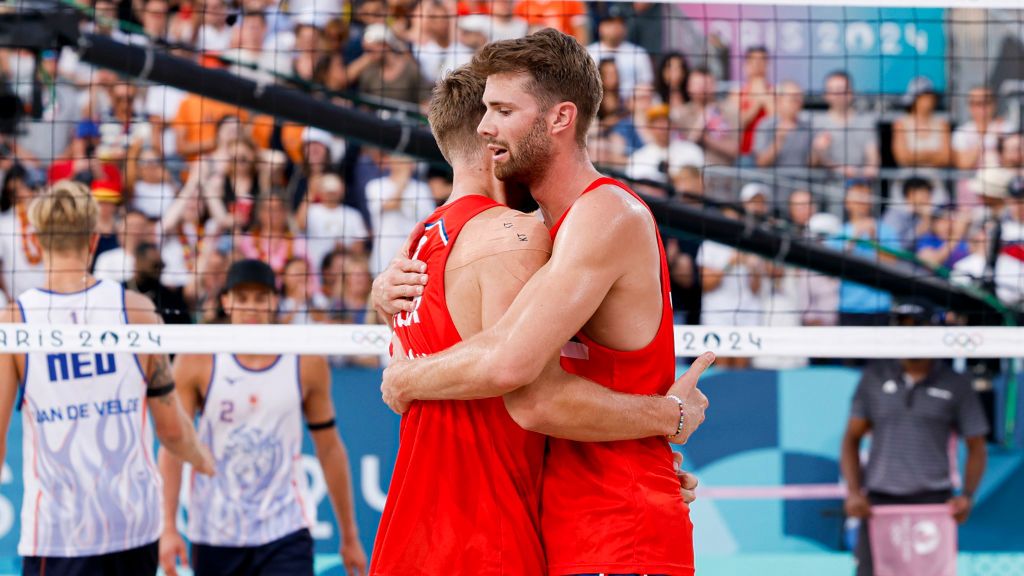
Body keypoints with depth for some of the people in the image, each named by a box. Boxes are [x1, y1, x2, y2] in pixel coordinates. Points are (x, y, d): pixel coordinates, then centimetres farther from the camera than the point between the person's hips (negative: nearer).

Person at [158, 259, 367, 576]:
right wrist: (168, 527, -15)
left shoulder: (307, 362, 2)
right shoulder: (197, 361, -3)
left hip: (285, 534, 0)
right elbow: (172, 445, -5)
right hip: (214, 535, 0)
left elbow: (329, 448, 11)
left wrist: (350, 536, 14)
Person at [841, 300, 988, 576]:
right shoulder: (875, 377, 9)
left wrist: (967, 495, -6)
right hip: (879, 499, 1)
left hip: (932, 500, -1)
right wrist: (853, 492, -2)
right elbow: (852, 438, 11)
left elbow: (976, 446, 10)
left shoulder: (955, 385, 6)